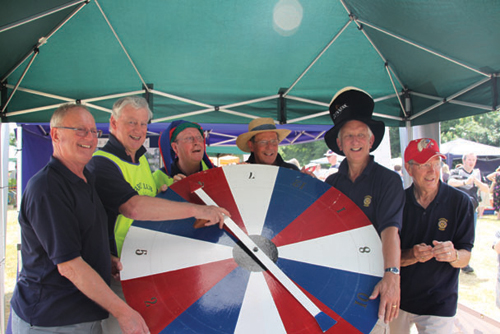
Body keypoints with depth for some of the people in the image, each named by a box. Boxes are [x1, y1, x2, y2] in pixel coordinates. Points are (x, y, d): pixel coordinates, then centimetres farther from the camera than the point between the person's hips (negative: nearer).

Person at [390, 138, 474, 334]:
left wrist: (453, 255, -30)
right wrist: (412, 255, -26)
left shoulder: (460, 201, -9)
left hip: (439, 304, -1)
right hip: (398, 300, 2)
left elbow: (465, 258, -8)